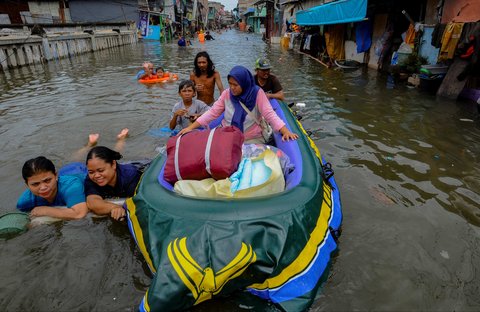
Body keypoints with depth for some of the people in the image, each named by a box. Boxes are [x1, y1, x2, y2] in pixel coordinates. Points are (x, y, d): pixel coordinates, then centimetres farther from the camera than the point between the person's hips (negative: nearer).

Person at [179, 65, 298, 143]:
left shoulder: (257, 93, -11)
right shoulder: (226, 94, -2)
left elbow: (270, 114, -16)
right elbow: (212, 113, -2)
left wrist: (285, 131, -31)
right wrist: (191, 127, -11)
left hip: (252, 139, -2)